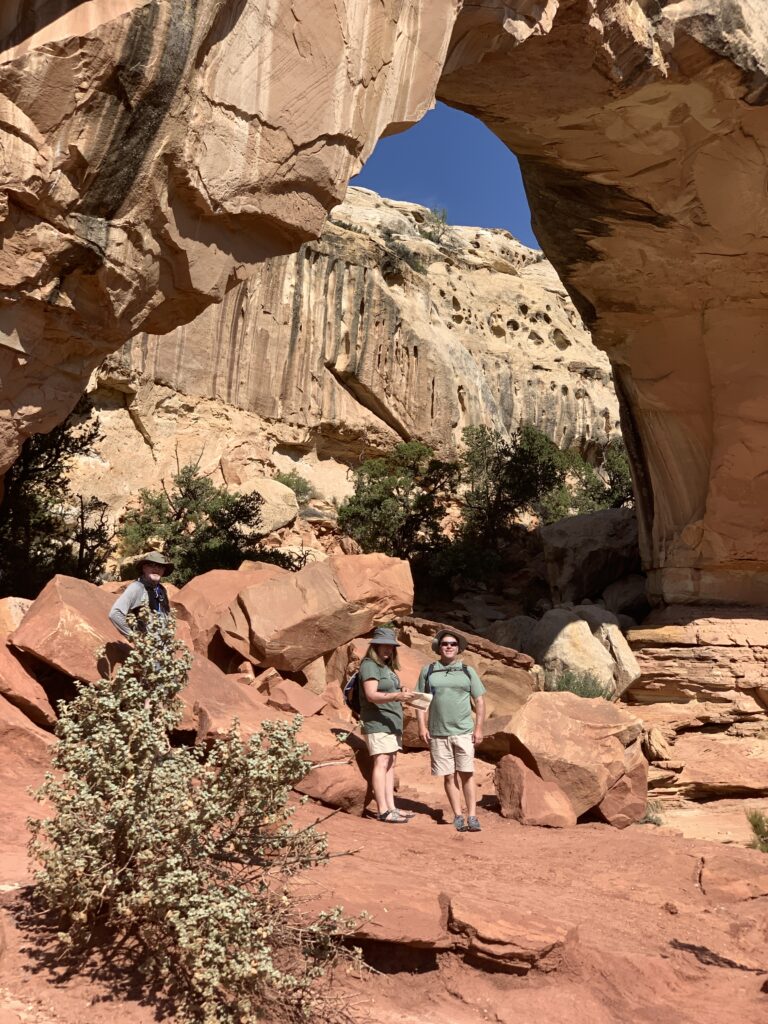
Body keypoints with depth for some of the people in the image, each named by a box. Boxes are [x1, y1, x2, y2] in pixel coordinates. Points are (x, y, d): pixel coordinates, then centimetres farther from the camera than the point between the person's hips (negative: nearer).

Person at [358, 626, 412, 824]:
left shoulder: (387, 667, 19)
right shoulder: (369, 665, -9)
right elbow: (371, 695, -21)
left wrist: (401, 696, 11)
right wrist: (395, 697, -34)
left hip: (392, 724, 9)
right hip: (377, 723, -9)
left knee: (391, 764, 8)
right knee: (381, 763, -12)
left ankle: (391, 807, 11)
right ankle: (383, 811, -13)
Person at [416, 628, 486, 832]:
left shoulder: (467, 671, 7)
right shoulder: (428, 670, 7)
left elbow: (479, 701, 7)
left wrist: (479, 728, -1)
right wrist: (422, 726, -1)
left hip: (463, 731, 0)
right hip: (438, 733, 1)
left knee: (466, 774, -4)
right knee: (449, 776, 4)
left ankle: (472, 817, 0)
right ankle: (458, 816, 11)